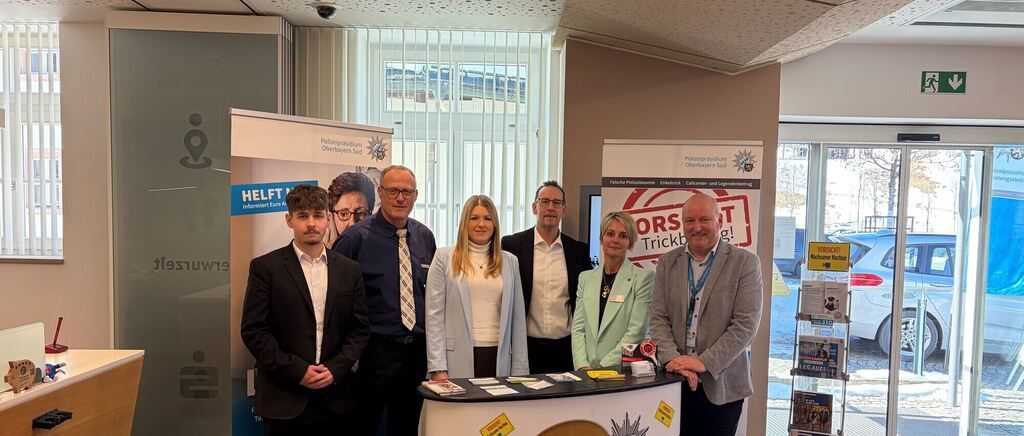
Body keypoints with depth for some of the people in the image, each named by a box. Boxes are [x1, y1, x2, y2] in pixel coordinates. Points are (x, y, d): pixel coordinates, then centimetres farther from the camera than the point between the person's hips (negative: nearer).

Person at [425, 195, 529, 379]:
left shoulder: (510, 261, 10)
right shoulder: (444, 258, 2)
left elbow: (517, 318, 9)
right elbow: (434, 314, -2)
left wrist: (519, 371, 4)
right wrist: (438, 368, -9)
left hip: (499, 359, 2)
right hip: (458, 358, -2)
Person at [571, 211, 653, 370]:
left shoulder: (643, 277, 1)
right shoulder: (586, 278, 12)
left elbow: (636, 331, -6)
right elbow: (578, 327, 8)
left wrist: (604, 366, -11)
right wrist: (583, 365, -6)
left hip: (623, 370, -3)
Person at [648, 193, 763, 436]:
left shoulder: (745, 263, -2)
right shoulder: (667, 262, 8)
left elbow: (746, 324, -9)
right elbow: (658, 318, 3)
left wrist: (704, 363, -16)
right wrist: (673, 359, -12)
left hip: (721, 385, -2)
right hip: (674, 383, 2)